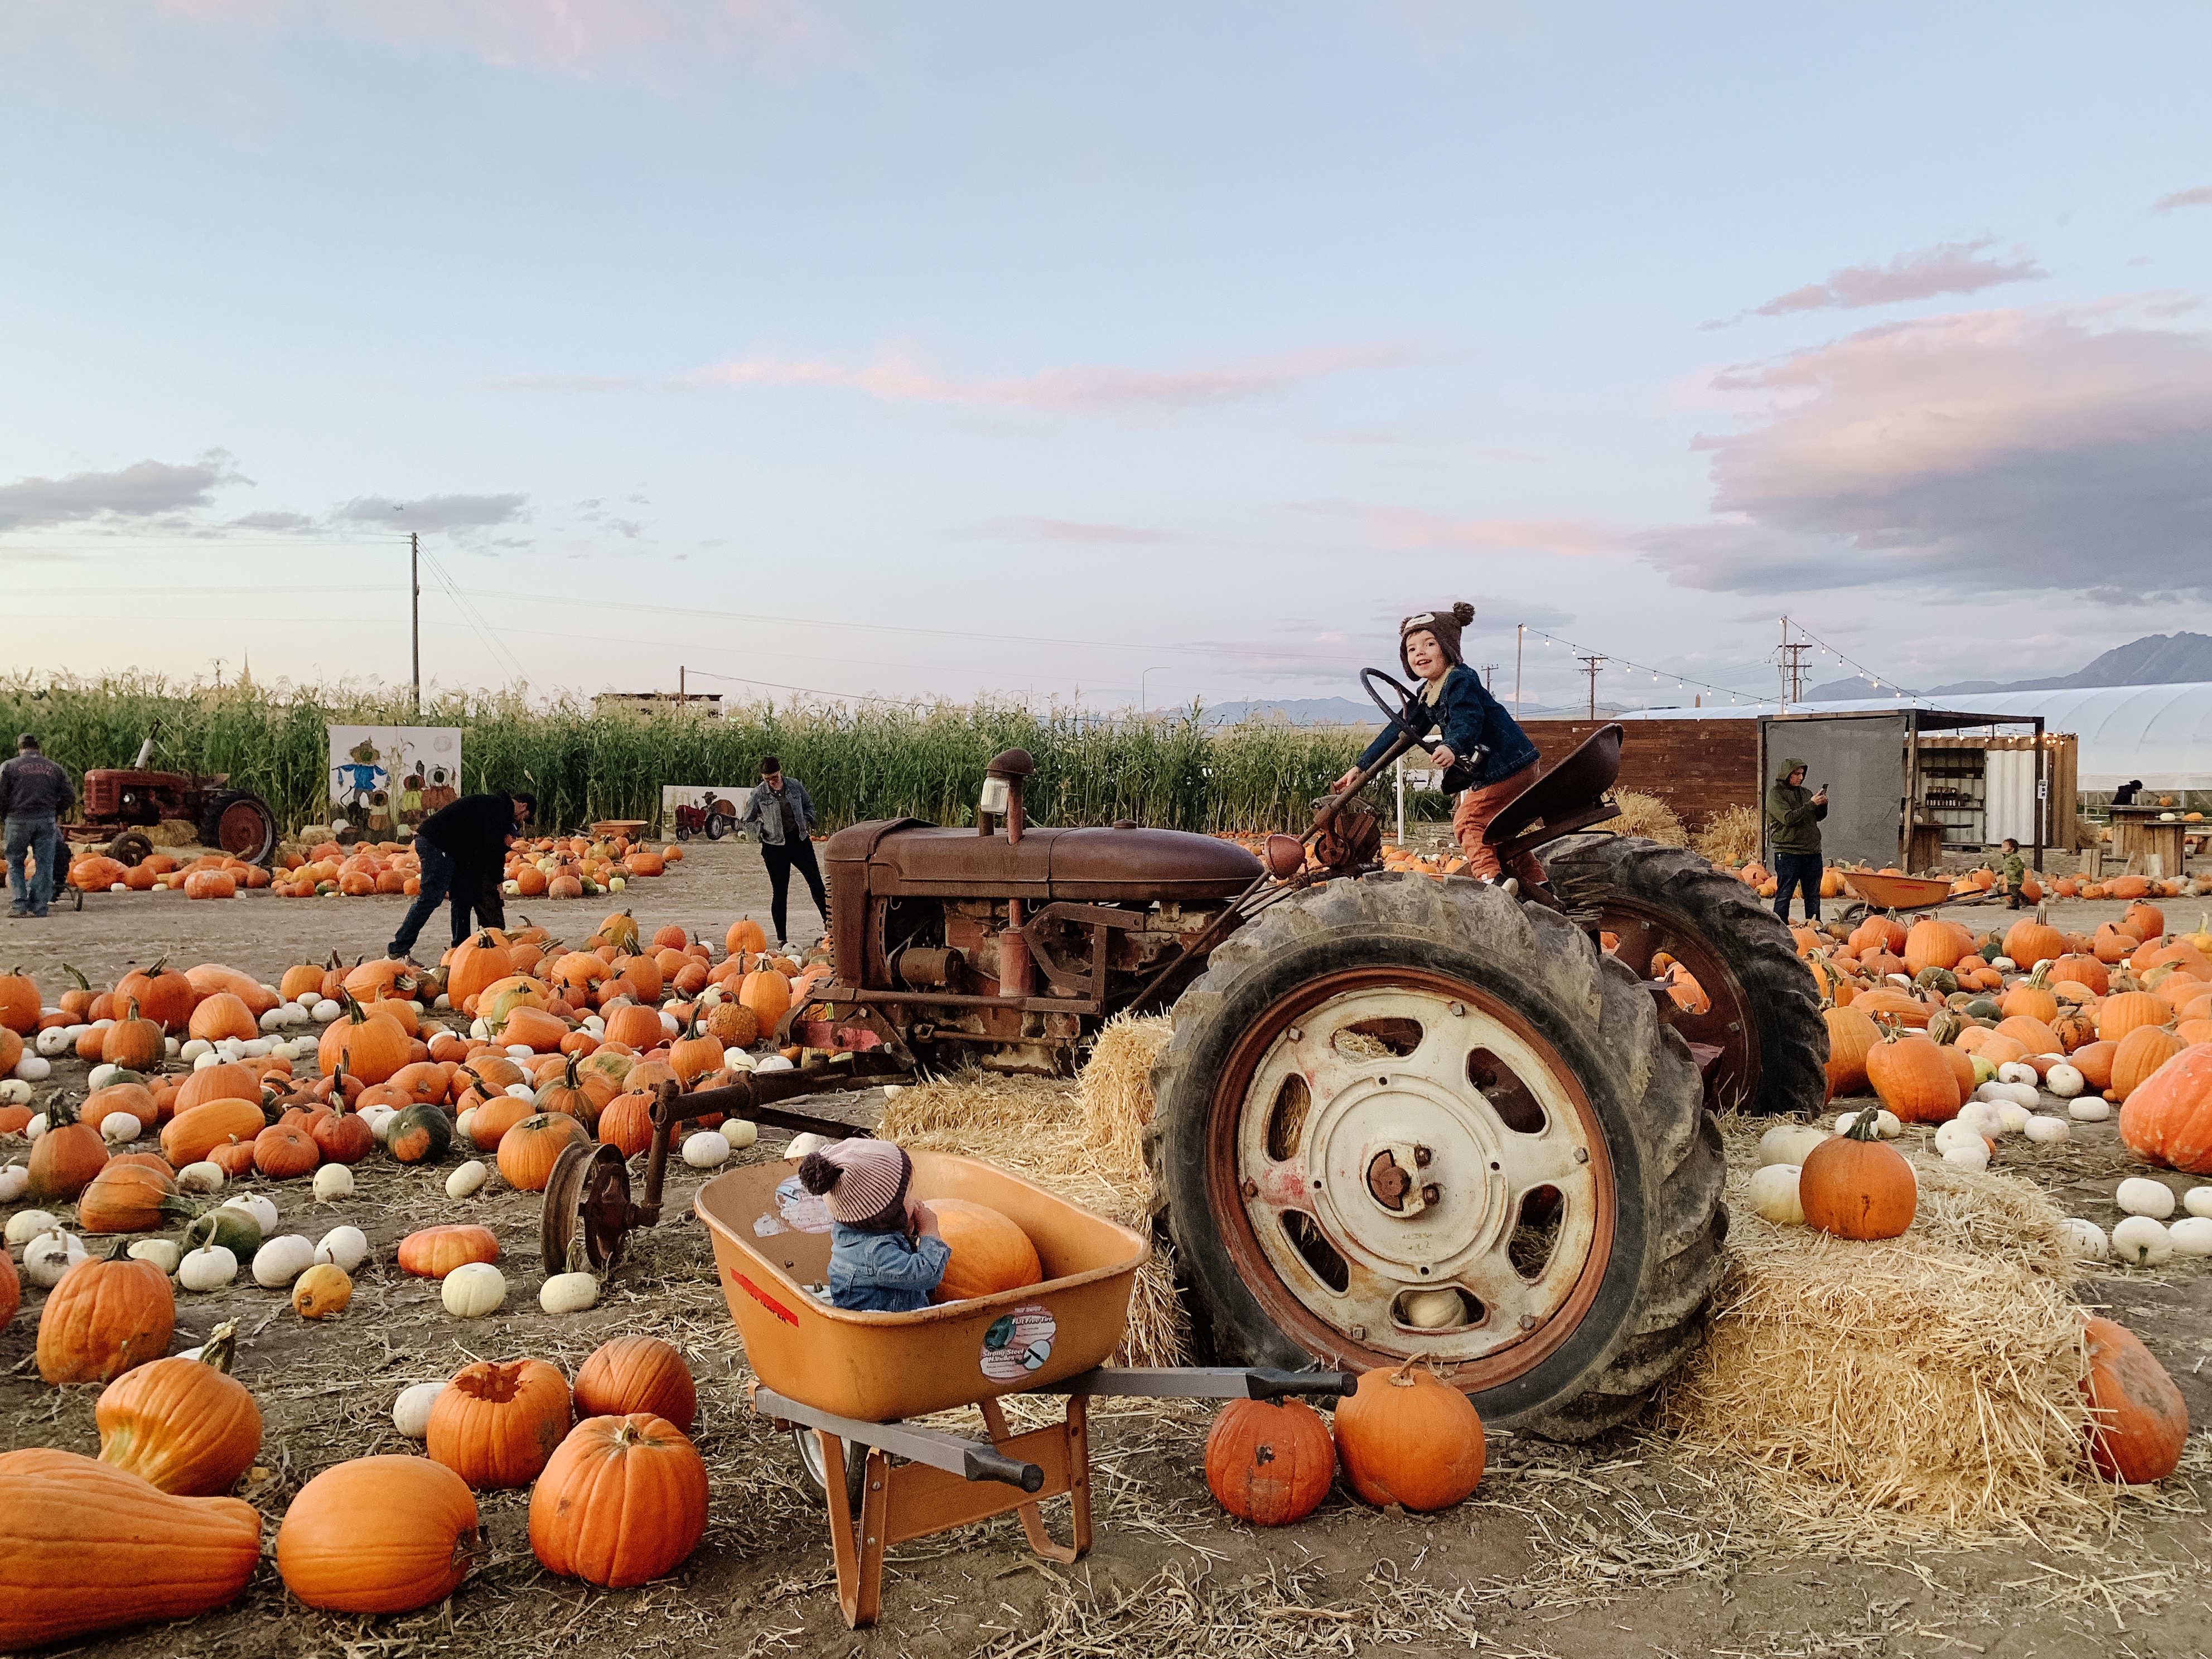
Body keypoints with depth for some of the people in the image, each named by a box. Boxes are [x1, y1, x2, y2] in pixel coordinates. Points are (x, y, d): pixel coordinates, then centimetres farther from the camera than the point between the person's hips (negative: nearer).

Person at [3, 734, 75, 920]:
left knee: (15, 864, 10)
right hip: (46, 820, 1)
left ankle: (18, 904, 1)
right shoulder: (53, 768, 9)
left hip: (18, 820, -1)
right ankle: (39, 906, 1)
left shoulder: (9, 767, 2)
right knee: (44, 864, 5)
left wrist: (5, 814, 12)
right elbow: (70, 797, 7)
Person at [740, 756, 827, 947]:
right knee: (780, 892, 3)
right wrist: (759, 828, -16)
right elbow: (747, 821, 3)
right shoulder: (758, 793, -4)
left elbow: (809, 805, 18)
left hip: (799, 840, 2)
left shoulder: (795, 786, 2)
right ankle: (781, 939, 10)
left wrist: (808, 820, 0)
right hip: (775, 845, -2)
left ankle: (829, 923, 8)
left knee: (816, 882, -2)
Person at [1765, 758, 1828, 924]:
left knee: (1813, 895, 10)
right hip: (1788, 852, -6)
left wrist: (1823, 806, -1)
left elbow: (1818, 817, 20)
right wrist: (1811, 804, -15)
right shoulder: (1775, 794, -5)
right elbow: (1788, 818, -17)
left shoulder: (1805, 792, 15)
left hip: (1812, 850, 6)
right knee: (1784, 895, -4)